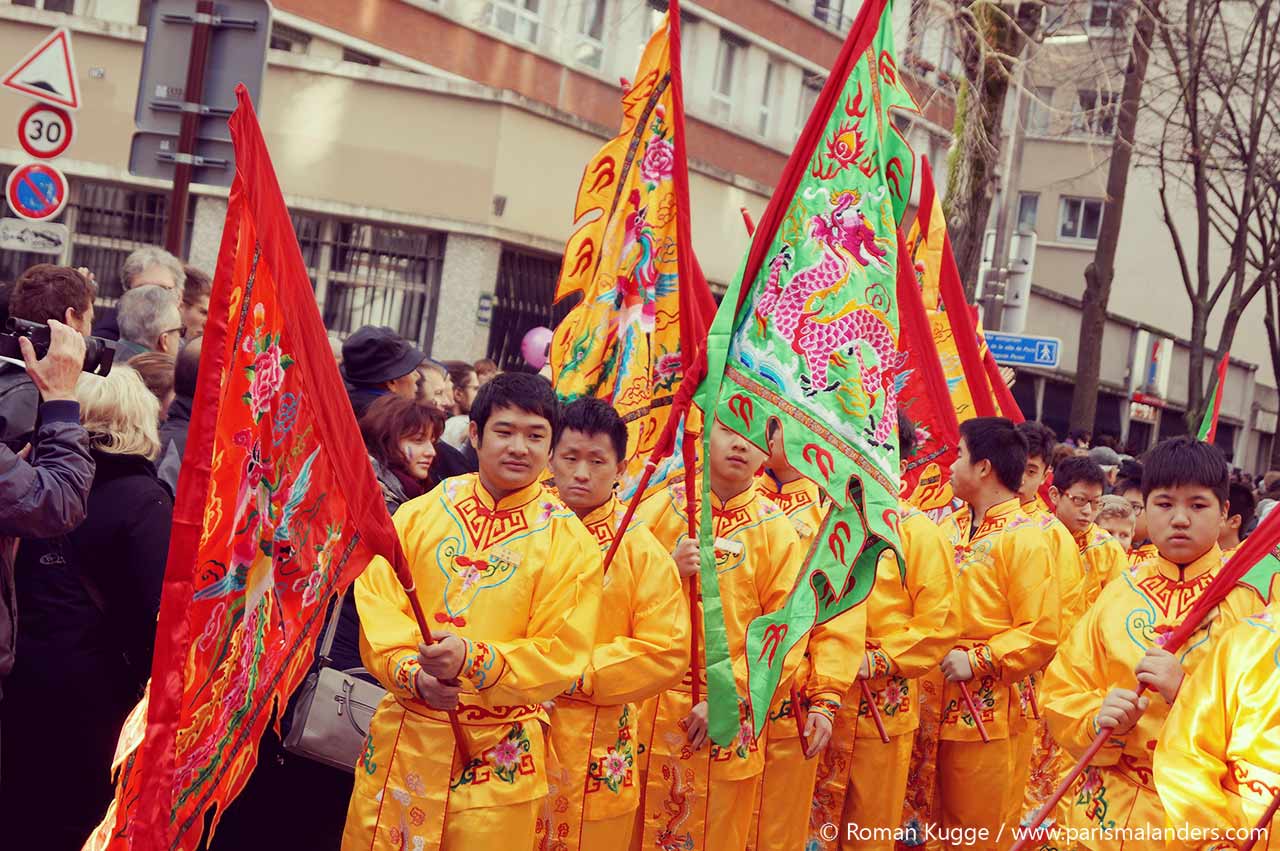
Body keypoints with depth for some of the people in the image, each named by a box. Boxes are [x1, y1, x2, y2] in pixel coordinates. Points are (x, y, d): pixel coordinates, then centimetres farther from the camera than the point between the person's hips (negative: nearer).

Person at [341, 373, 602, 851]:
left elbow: (562, 654, -8)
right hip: (404, 739, 2)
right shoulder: (420, 514, 3)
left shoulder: (570, 541, -3)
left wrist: (473, 659, -23)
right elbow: (377, 608, -1)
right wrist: (415, 672, -18)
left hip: (496, 755, -2)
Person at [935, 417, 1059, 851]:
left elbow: (1041, 635, -16)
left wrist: (974, 660, -17)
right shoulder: (951, 528, 11)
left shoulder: (1024, 539, -11)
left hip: (990, 713, -7)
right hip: (939, 704, 7)